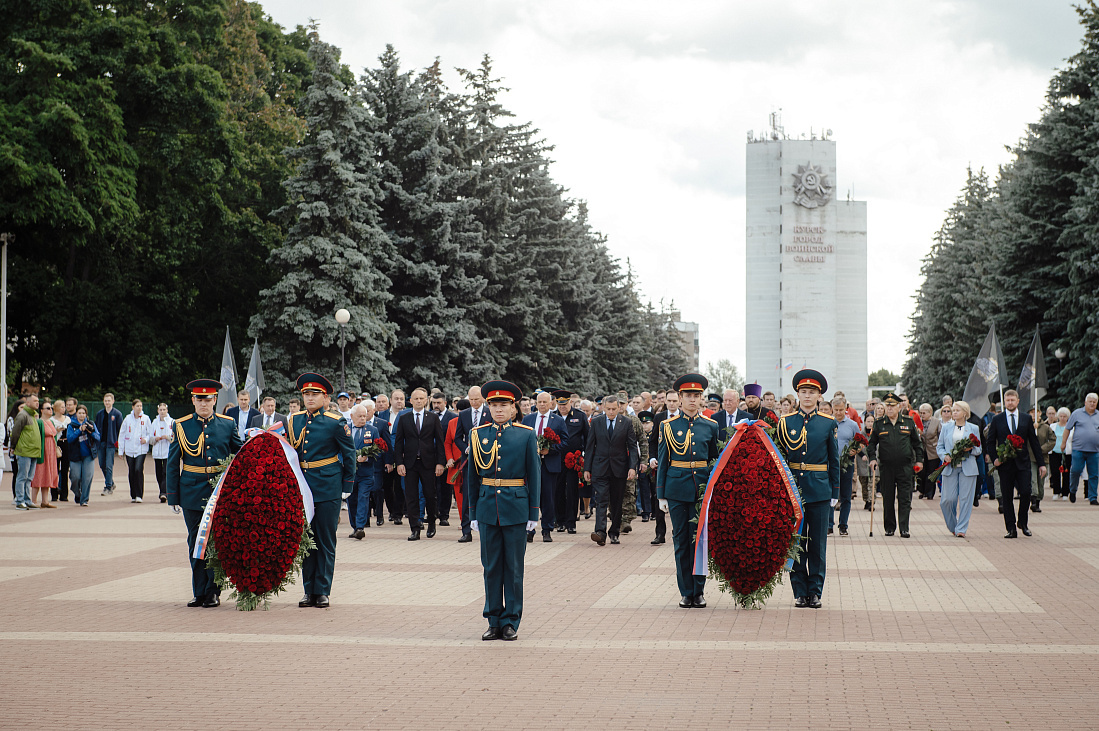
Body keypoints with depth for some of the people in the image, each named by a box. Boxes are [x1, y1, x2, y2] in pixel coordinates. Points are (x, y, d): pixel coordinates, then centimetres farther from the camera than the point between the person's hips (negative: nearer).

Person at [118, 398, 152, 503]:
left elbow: (150, 433, 8)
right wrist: (120, 450, 7)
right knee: (131, 472, 4)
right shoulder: (128, 418, 5)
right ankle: (133, 496, 13)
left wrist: (146, 439, -14)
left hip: (141, 449, -2)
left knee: (138, 470, -16)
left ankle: (139, 495, -11)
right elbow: (122, 434, 10)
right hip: (129, 450, 2)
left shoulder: (145, 419, 2)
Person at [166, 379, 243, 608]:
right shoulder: (182, 426, 3)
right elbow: (173, 464, 5)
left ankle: (213, 592, 9)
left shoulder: (228, 425, 4)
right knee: (196, 542, 5)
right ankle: (199, 592, 13)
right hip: (192, 493, 0)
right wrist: (173, 496, 1)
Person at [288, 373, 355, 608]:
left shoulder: (336, 422, -4)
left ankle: (322, 592, 7)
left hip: (328, 489, -4)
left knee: (326, 542, 1)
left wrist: (347, 488, 0)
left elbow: (349, 456, 1)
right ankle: (309, 591, 14)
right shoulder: (294, 421, 8)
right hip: (301, 489, 4)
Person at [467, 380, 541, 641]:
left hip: (516, 508, -2)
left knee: (514, 567, 3)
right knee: (491, 566, 6)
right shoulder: (478, 434, 6)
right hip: (487, 507, 2)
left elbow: (534, 475, 1)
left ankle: (511, 622, 10)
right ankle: (494, 621, 14)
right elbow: (472, 475, 10)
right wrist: (473, 512, 7)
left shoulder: (526, 435, 0)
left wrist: (533, 513, -3)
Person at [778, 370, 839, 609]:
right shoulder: (785, 422, 5)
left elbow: (834, 461, 7)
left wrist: (835, 493, 3)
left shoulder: (828, 423, 4)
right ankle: (800, 592, 9)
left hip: (819, 490, -1)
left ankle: (815, 592, 9)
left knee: (817, 544, 2)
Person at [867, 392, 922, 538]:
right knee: (888, 499, 5)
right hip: (886, 467, 1)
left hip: (905, 467, -1)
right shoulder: (879, 424, 5)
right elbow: (872, 443, 11)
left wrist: (919, 460, 8)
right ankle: (890, 527, 16)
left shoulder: (909, 422, 5)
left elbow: (917, 443, 13)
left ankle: (904, 528, -3)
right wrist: (872, 458, -3)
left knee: (905, 499, -4)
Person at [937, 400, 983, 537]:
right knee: (949, 499, -5)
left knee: (965, 499, -5)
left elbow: (979, 450, 10)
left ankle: (961, 529, 1)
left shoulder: (973, 428, 8)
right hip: (950, 467, 1)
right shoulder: (946, 427, 12)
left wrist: (970, 448, -12)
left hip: (968, 468, -1)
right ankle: (952, 525, 18)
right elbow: (939, 447, 13)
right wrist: (944, 456, -8)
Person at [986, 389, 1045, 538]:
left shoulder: (1026, 419, 8)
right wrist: (995, 459, -7)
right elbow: (991, 442, 8)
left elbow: (1034, 441, 9)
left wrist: (1041, 463, 6)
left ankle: (1022, 523, 12)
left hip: (1023, 463, 0)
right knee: (1007, 497, 0)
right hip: (1005, 464, 0)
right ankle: (1011, 529, 6)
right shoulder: (997, 420, 5)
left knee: (1026, 492, -10)